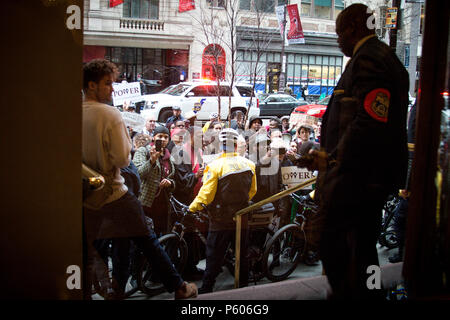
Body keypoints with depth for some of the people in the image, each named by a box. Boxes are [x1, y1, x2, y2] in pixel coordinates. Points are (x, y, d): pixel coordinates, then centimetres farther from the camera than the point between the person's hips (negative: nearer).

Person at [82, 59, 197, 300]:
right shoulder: (111, 115, -16)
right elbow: (122, 159, -18)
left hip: (84, 196, 5)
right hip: (113, 192, -5)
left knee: (87, 252, 16)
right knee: (147, 241, 7)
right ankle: (178, 288, 18)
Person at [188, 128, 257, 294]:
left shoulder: (215, 166, -17)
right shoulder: (249, 164, 0)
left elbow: (206, 194, -17)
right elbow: (252, 191, 10)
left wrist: (193, 207, 0)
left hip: (221, 220, -4)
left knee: (214, 257, 5)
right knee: (242, 255, 17)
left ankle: (206, 289, 12)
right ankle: (243, 286, 28)